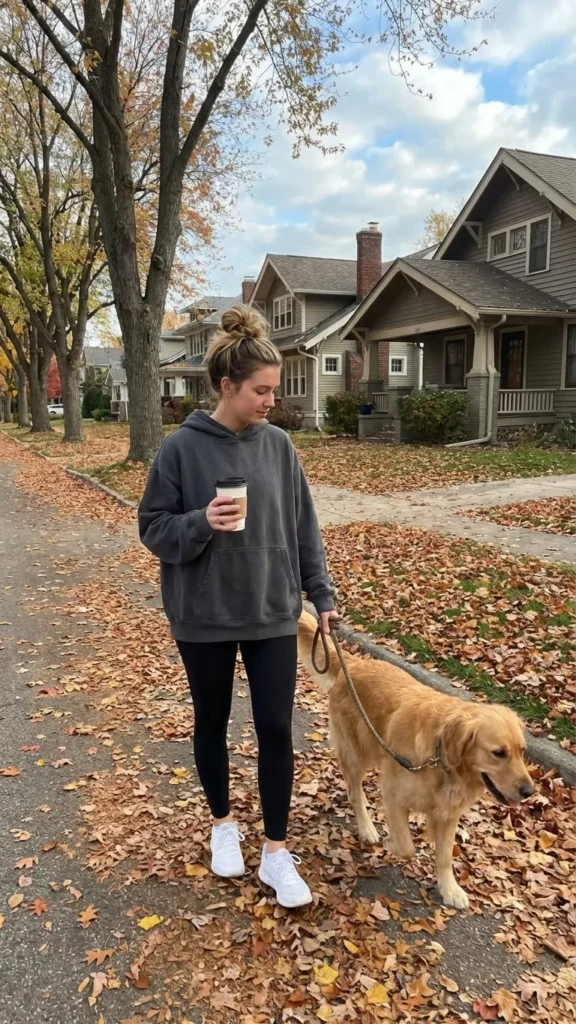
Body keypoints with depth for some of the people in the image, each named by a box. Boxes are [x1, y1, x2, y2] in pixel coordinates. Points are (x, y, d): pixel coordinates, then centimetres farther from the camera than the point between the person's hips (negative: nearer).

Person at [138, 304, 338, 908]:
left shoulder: (279, 446, -1)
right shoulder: (181, 448, -10)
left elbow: (303, 528, 6)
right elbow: (153, 529, -6)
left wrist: (321, 593, 5)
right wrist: (201, 524, -25)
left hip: (272, 614, 2)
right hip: (204, 617, -2)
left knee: (275, 729, 4)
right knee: (212, 723, 16)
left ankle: (275, 851, 21)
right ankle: (222, 824, 40)